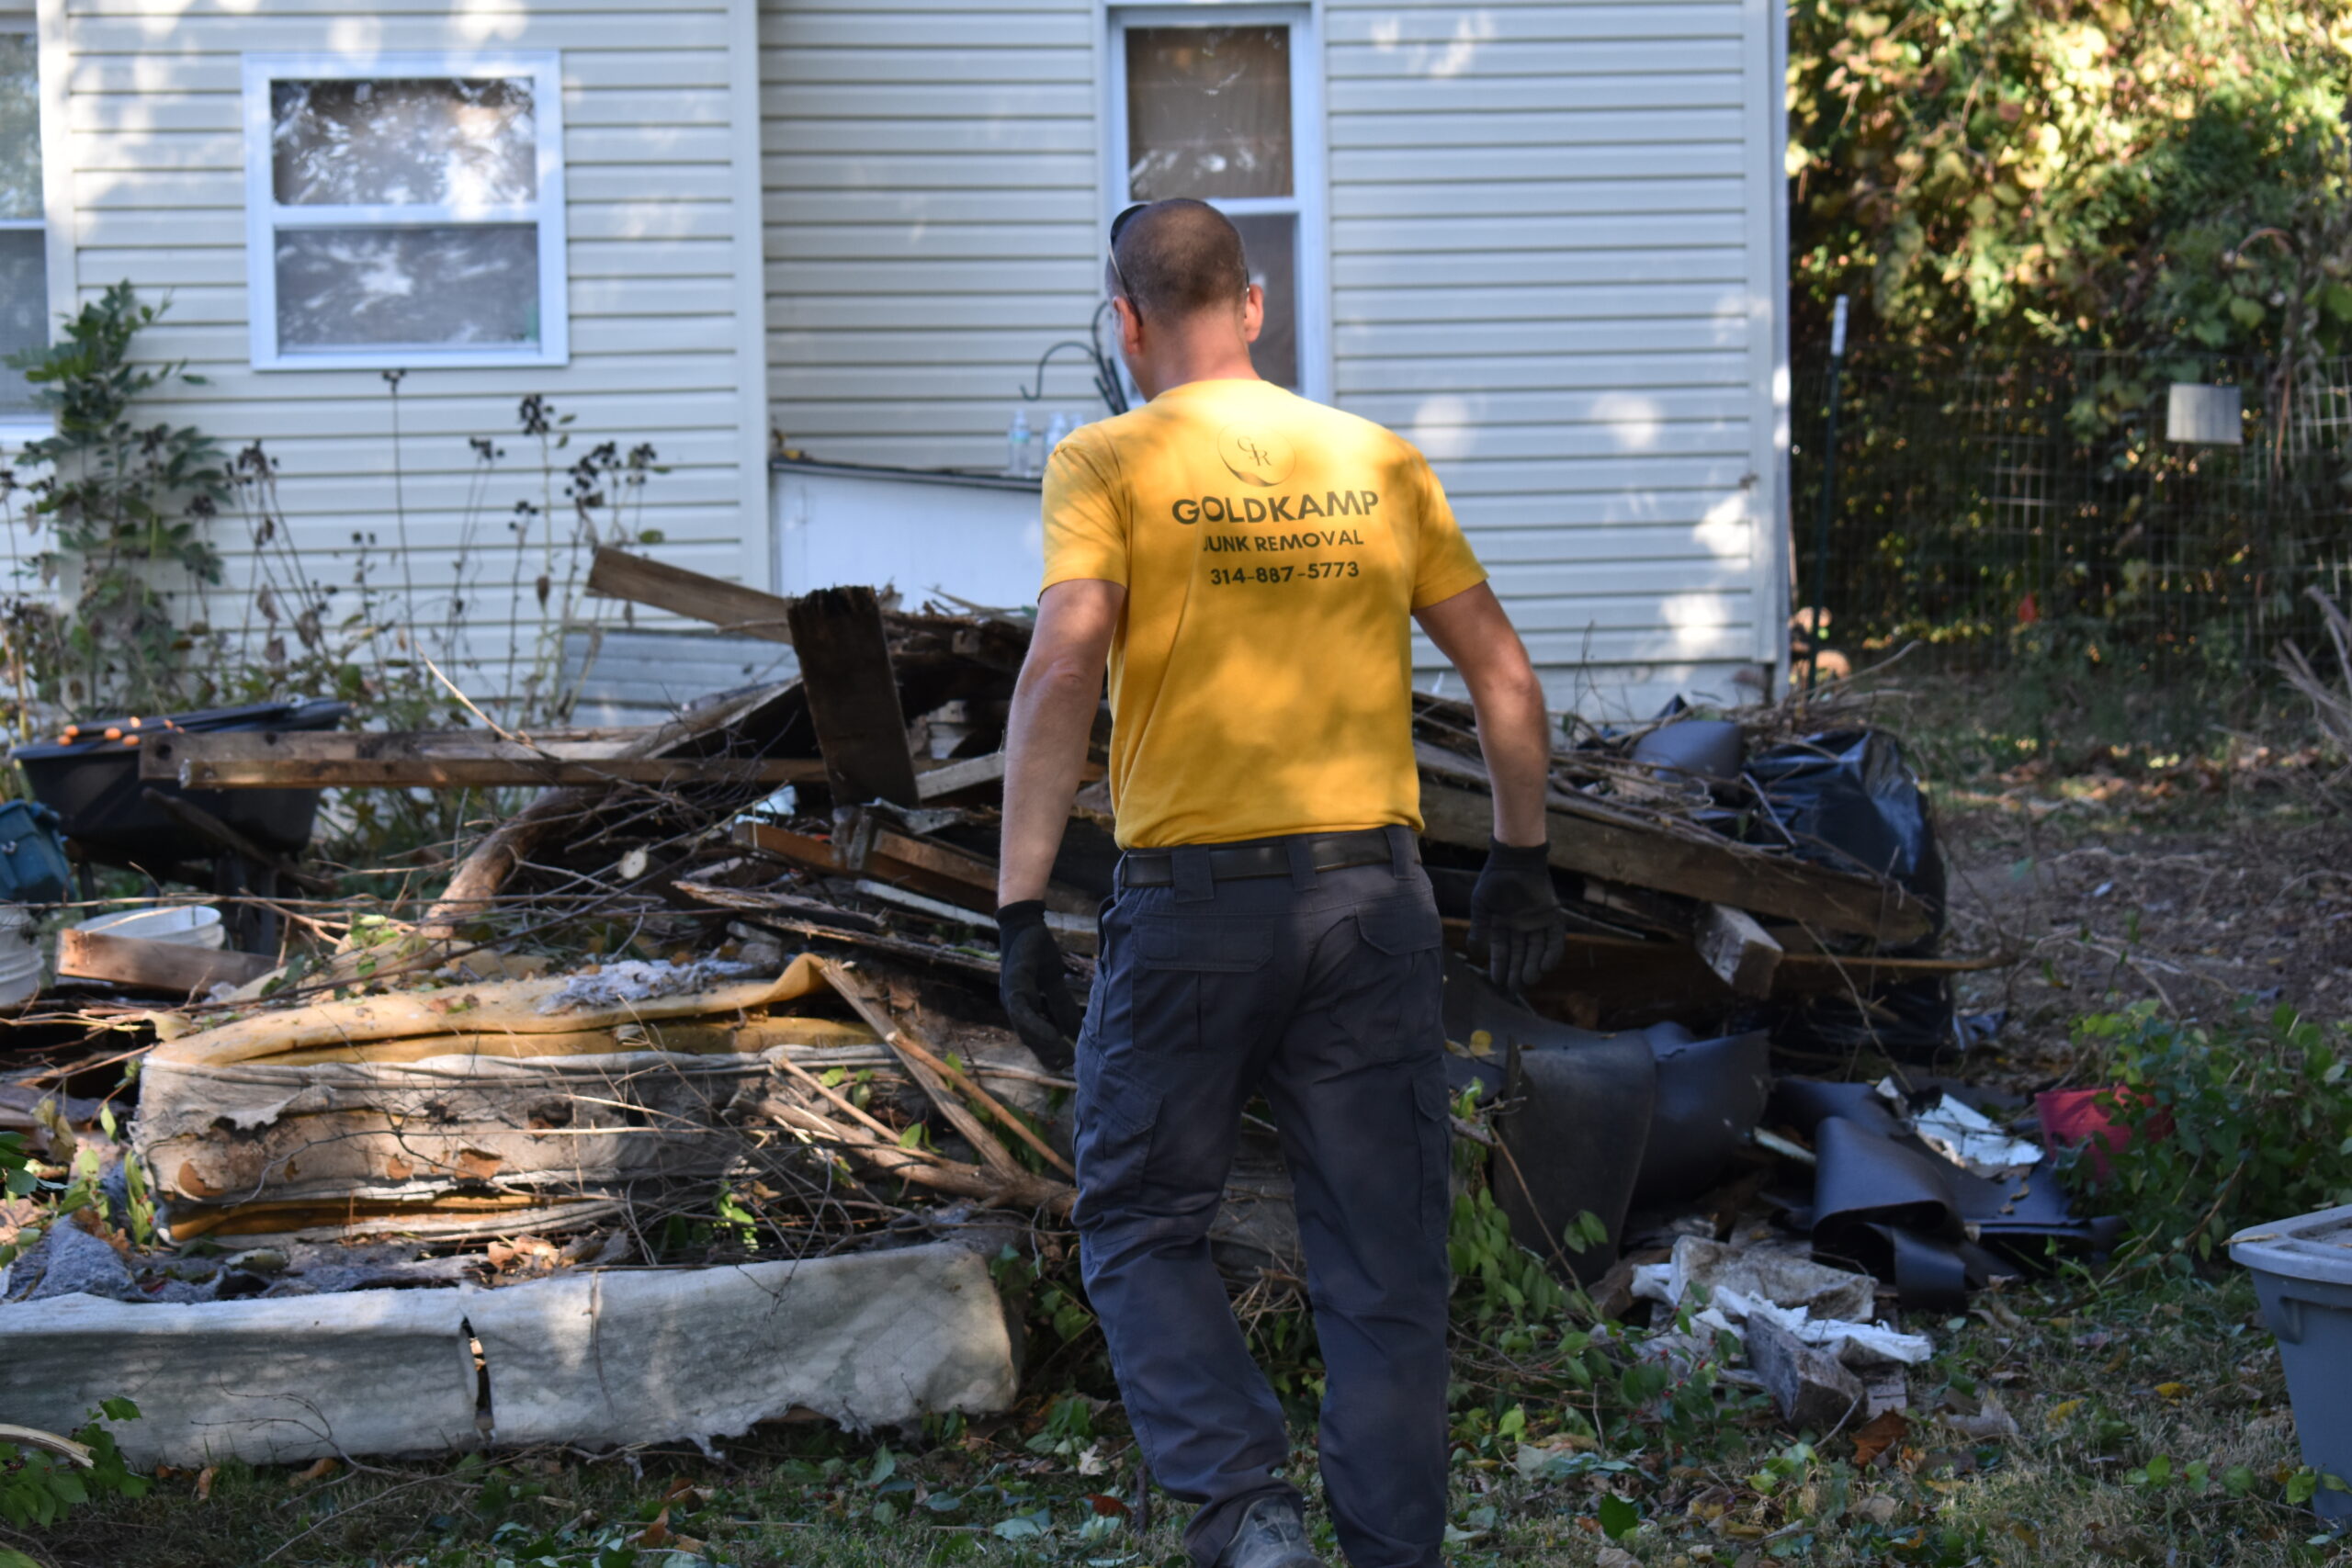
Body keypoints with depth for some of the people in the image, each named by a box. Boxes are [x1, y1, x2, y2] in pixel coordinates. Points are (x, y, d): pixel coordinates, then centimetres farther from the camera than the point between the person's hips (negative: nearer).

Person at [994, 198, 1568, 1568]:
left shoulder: (1109, 464, -3)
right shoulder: (1380, 463, 8)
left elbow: (1065, 668, -16)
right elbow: (1504, 674, 9)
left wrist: (1021, 908, -15)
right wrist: (1521, 862, 20)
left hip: (1193, 898, -3)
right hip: (1374, 896, 3)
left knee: (1141, 1226, 13)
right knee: (1385, 1262, 10)